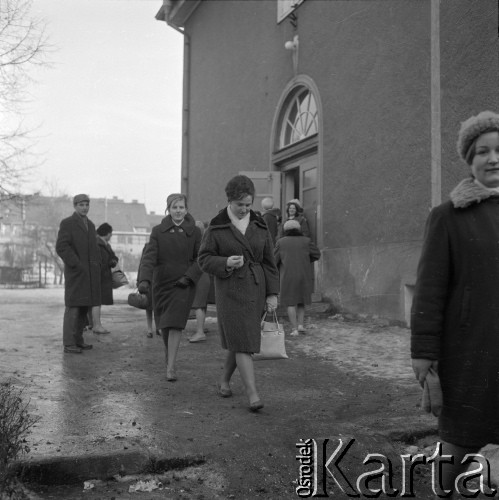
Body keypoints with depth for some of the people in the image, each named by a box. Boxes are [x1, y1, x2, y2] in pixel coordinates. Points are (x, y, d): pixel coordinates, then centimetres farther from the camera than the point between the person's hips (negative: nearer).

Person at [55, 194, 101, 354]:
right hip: (76, 273, -7)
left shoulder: (90, 224, 18)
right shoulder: (67, 223, -4)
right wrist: (77, 265, -17)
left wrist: (97, 266, 9)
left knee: (84, 307, 7)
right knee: (73, 307, -8)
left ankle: (78, 339, 14)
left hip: (90, 273, 7)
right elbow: (61, 247, -13)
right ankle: (68, 343, -5)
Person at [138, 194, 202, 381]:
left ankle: (171, 367, -10)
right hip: (161, 283, 2)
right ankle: (169, 356, 38)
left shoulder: (194, 232, -1)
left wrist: (189, 276, -14)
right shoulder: (158, 231, -2)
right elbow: (149, 257, -10)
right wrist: (144, 280, -25)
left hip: (183, 285, -2)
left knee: (175, 324, -13)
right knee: (164, 325, 14)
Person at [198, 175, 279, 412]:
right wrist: (226, 263, -22)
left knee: (239, 340, 12)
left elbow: (269, 261, 6)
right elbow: (204, 259, -2)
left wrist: (272, 293, 0)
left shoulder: (259, 225, 4)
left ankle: (224, 381, 34)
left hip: (256, 288, 4)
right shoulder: (216, 227, -4)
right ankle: (253, 396, -12)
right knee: (243, 343, -12)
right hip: (230, 288, -4)